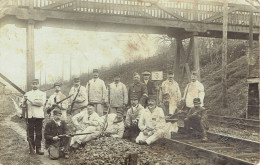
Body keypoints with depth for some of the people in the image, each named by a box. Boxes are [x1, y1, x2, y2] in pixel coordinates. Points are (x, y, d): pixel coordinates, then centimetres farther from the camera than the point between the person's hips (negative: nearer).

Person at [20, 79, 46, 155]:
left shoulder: (42, 94, 7)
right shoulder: (27, 94, 16)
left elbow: (41, 103, -10)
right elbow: (22, 102, 16)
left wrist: (30, 100, -13)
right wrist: (22, 104, -8)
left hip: (38, 115, -2)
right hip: (30, 116, 2)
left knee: (38, 133, -2)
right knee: (30, 133, 1)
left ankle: (38, 148, 3)